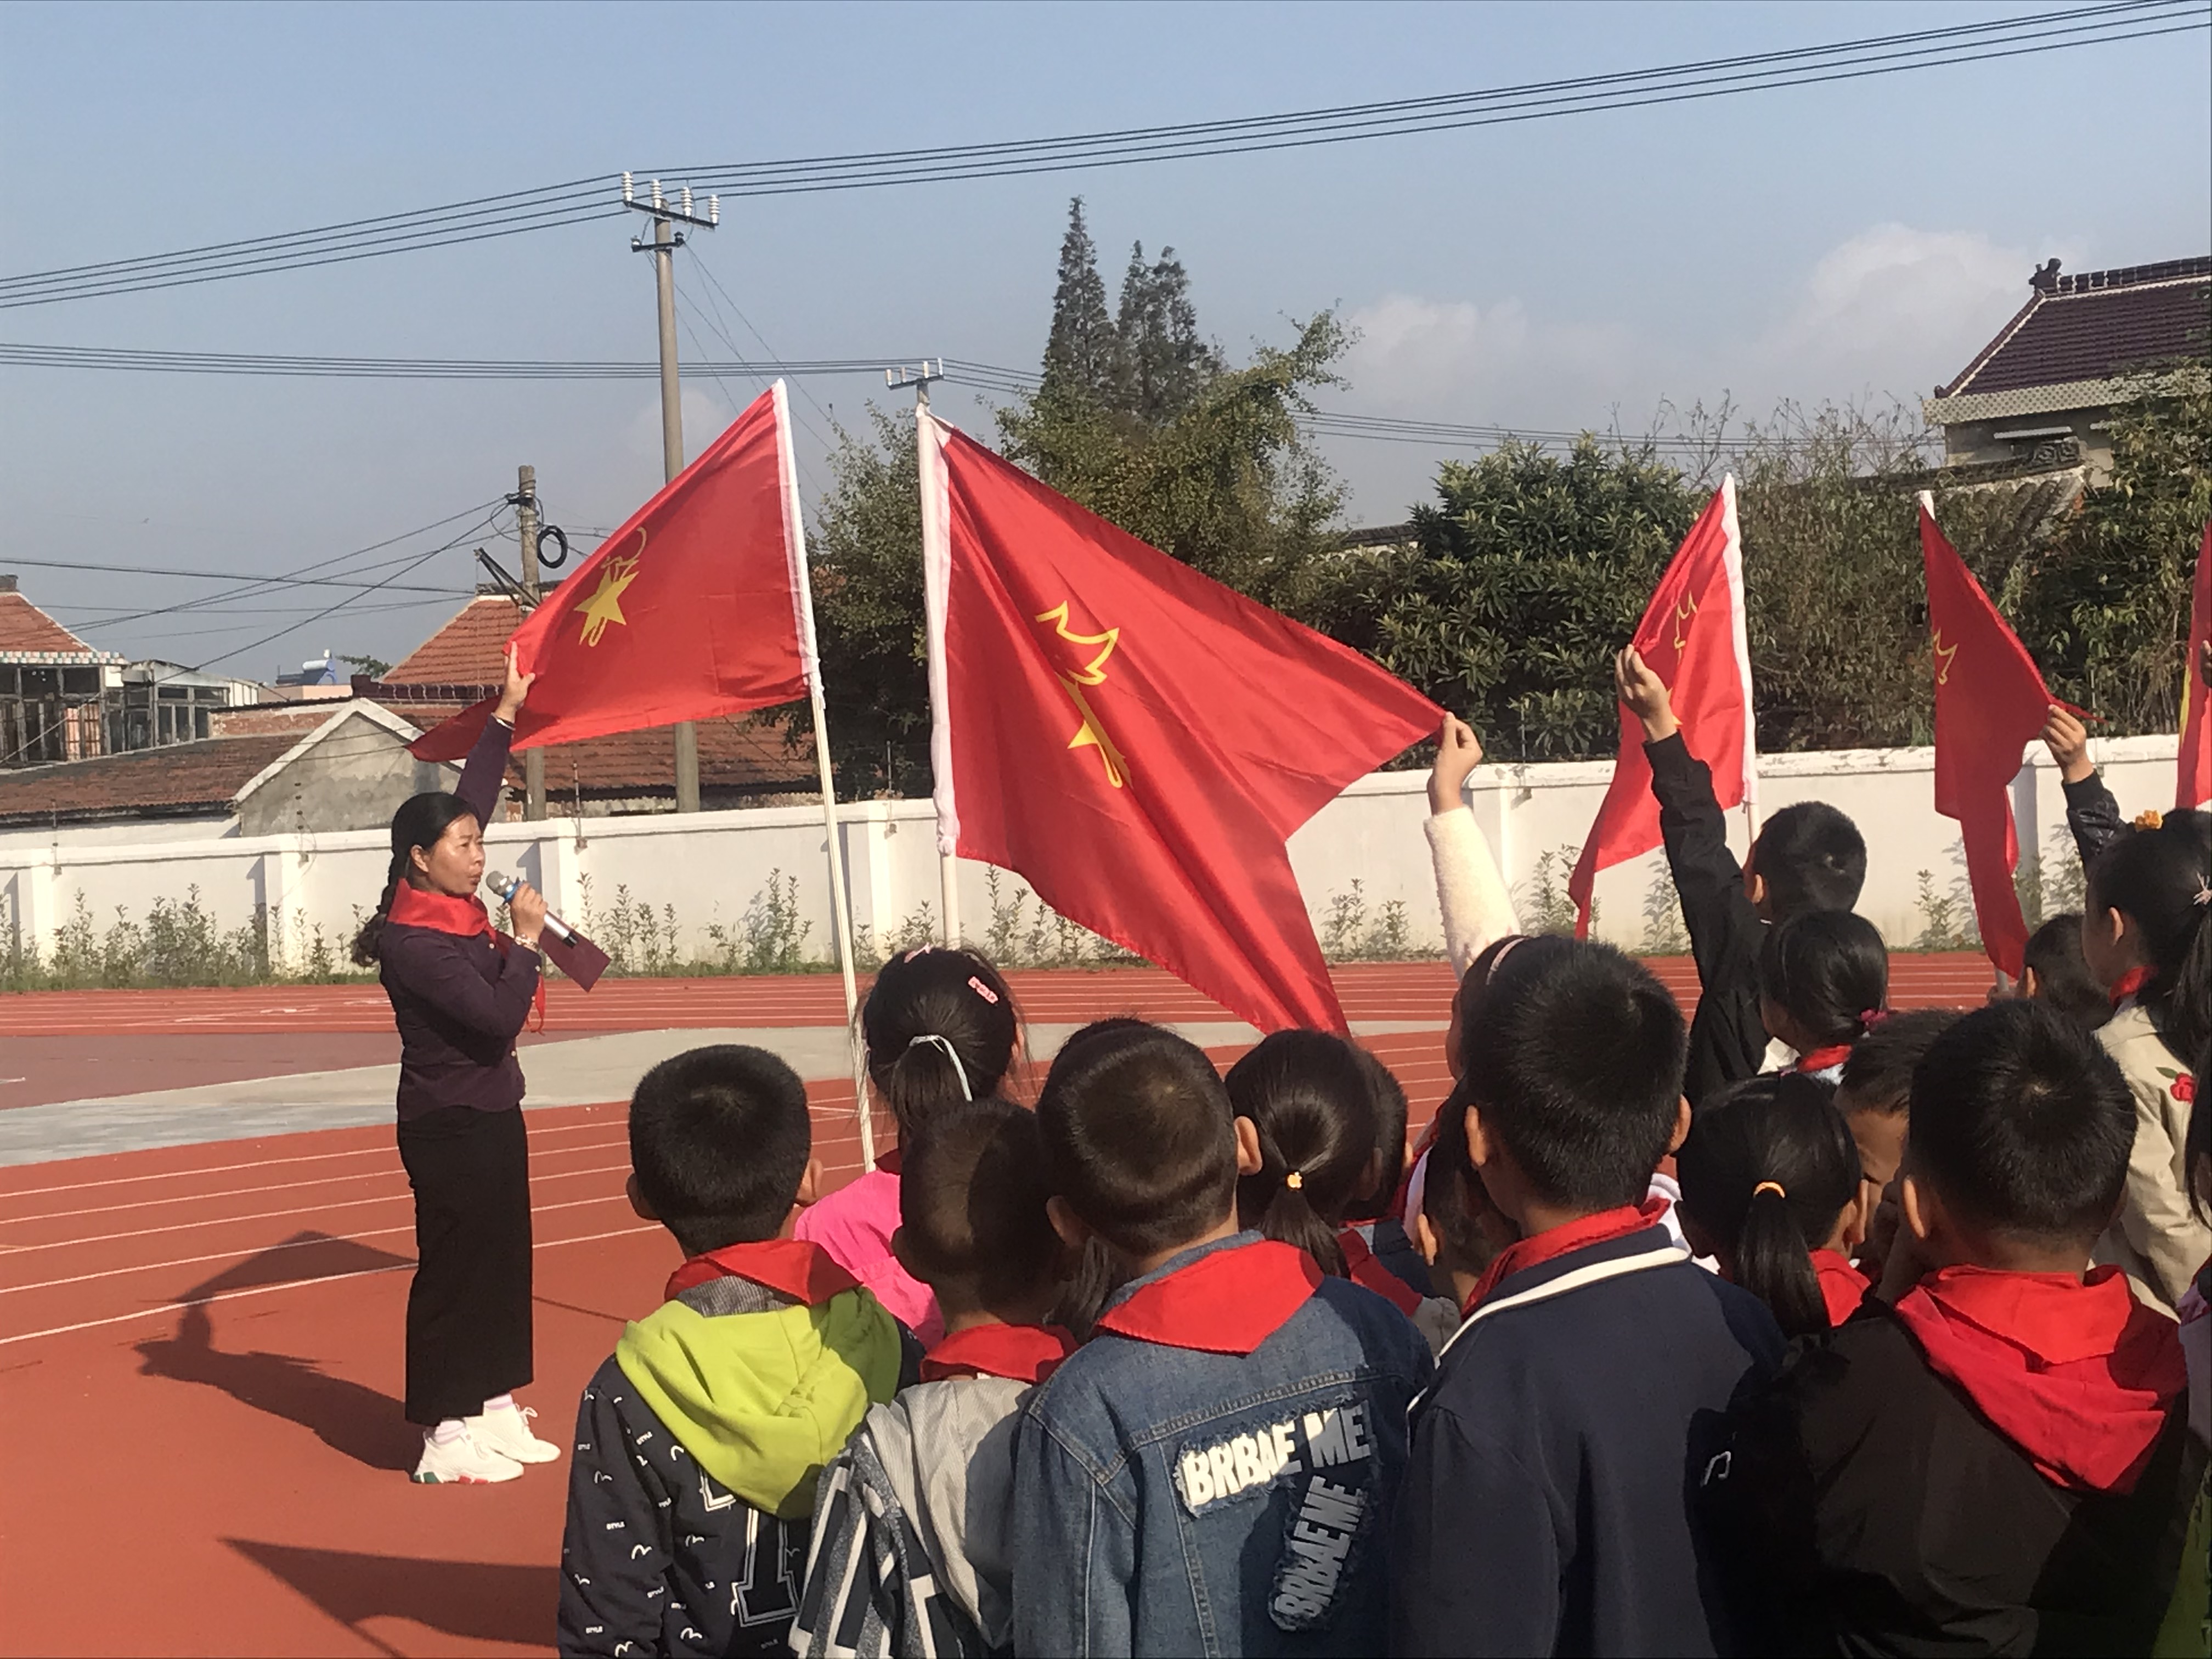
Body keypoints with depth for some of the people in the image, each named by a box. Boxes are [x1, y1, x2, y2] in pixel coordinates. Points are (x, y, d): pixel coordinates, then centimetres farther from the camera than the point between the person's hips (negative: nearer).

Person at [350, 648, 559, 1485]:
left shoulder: (455, 910, 3)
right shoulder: (414, 942, -21)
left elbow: (469, 800, 14)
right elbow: (499, 1020, -26)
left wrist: (507, 714, 16)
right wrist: (526, 941, -17)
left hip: (490, 1118, 9)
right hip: (449, 1129, -9)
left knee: (502, 1261, 15)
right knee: (452, 1268, -2)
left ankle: (492, 1408, 25)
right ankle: (446, 1437, 6)